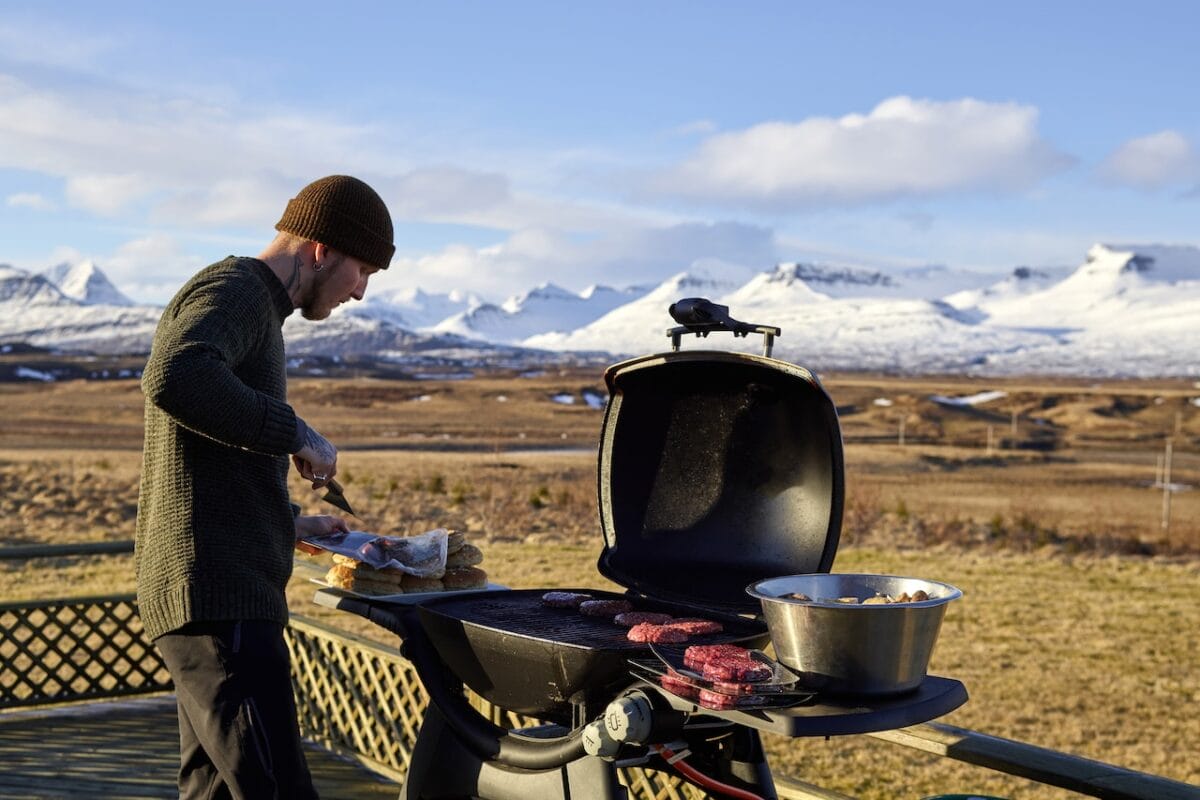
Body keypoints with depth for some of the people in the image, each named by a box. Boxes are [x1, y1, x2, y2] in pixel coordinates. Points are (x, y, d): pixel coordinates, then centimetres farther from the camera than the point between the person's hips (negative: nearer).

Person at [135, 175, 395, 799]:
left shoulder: (253, 304, 25)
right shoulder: (233, 289, -6)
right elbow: (175, 379, -30)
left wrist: (290, 523, 26)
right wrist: (295, 433, -20)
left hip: (225, 595, 11)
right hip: (219, 598, -11)